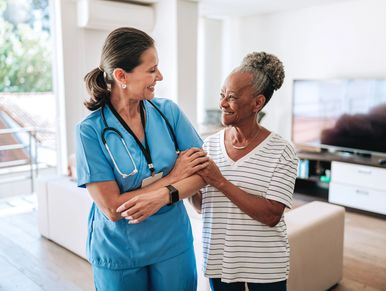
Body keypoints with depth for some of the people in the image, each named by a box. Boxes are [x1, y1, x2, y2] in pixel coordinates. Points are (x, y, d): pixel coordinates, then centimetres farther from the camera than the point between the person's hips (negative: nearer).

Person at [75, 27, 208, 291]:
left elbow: (204, 170, -8)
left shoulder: (168, 111, -6)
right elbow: (112, 208, -19)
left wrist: (163, 195, -25)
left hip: (173, 244, 3)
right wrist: (173, 176, -16)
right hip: (118, 252, -2)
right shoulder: (91, 130, -16)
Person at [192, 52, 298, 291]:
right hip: (219, 259, 3)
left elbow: (272, 215, -19)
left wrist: (221, 182, -24)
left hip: (266, 265, -2)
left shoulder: (281, 151, -14)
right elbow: (202, 205, 3)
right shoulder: (210, 145, -3)